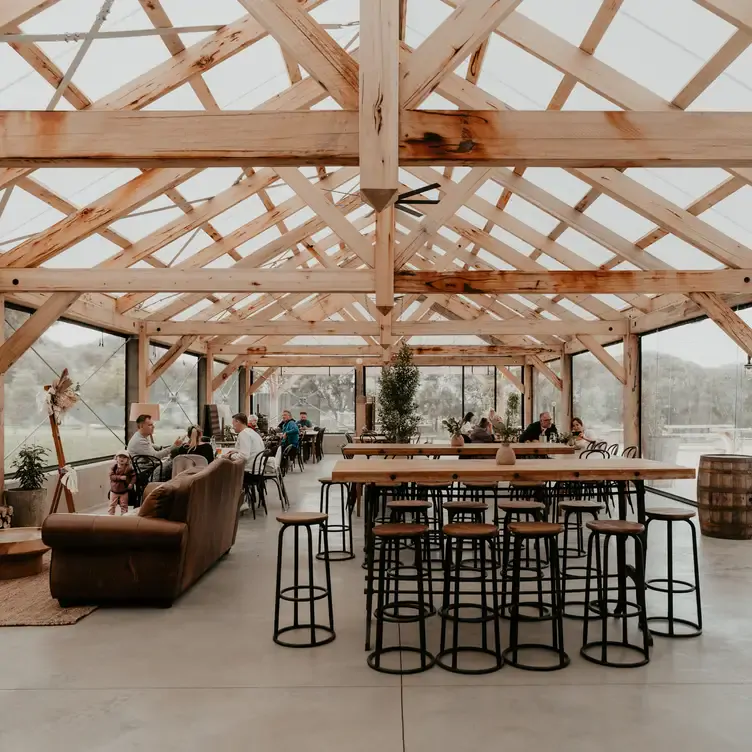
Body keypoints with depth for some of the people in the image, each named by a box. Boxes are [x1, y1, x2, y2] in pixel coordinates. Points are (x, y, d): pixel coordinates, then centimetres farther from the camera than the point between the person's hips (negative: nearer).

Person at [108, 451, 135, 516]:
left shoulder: (129, 468, -10)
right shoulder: (114, 467, -8)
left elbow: (133, 476, -7)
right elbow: (111, 476, -17)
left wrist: (131, 483, -21)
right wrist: (120, 477, -29)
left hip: (124, 491, -1)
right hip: (114, 490, 1)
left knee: (124, 505, 9)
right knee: (112, 505, 8)